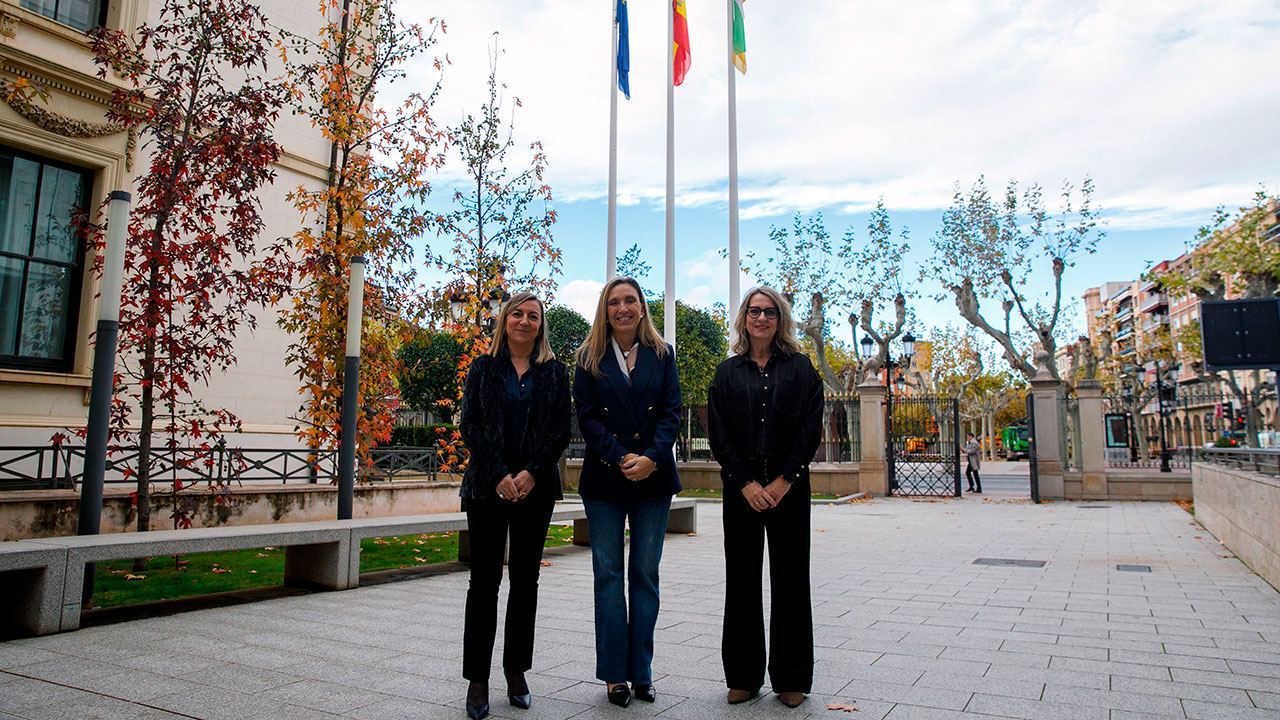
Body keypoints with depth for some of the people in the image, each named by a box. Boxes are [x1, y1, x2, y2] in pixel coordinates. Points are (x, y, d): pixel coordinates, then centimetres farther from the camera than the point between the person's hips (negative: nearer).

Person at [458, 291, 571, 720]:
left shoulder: (554, 371, 8)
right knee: (484, 580, -1)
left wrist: (532, 473, -11)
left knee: (525, 579, 7)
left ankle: (516, 672, 19)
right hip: (487, 487, -1)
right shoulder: (483, 368, 7)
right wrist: (498, 475, -11)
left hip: (536, 488, 1)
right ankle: (477, 679, 8)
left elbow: (561, 429, 3)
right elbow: (470, 426, 0)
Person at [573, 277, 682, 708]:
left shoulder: (662, 355, 8)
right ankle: (615, 675, 14)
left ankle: (641, 672, 17)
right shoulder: (590, 358, 5)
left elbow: (671, 412, 1)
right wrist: (621, 458, -14)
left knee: (645, 575, 6)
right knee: (608, 575, 3)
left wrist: (650, 457, -14)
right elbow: (587, 417, -2)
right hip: (604, 479, -1)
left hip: (653, 478, 1)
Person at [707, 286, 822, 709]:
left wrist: (783, 481, -10)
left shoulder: (800, 368, 7)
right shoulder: (727, 373, 9)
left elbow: (812, 427, -1)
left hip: (789, 486, -1)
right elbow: (718, 434, 3)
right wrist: (746, 483, -8)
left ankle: (791, 679, 16)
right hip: (741, 487, 1)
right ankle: (744, 677, 17)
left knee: (790, 579, 3)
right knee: (742, 579, 5)